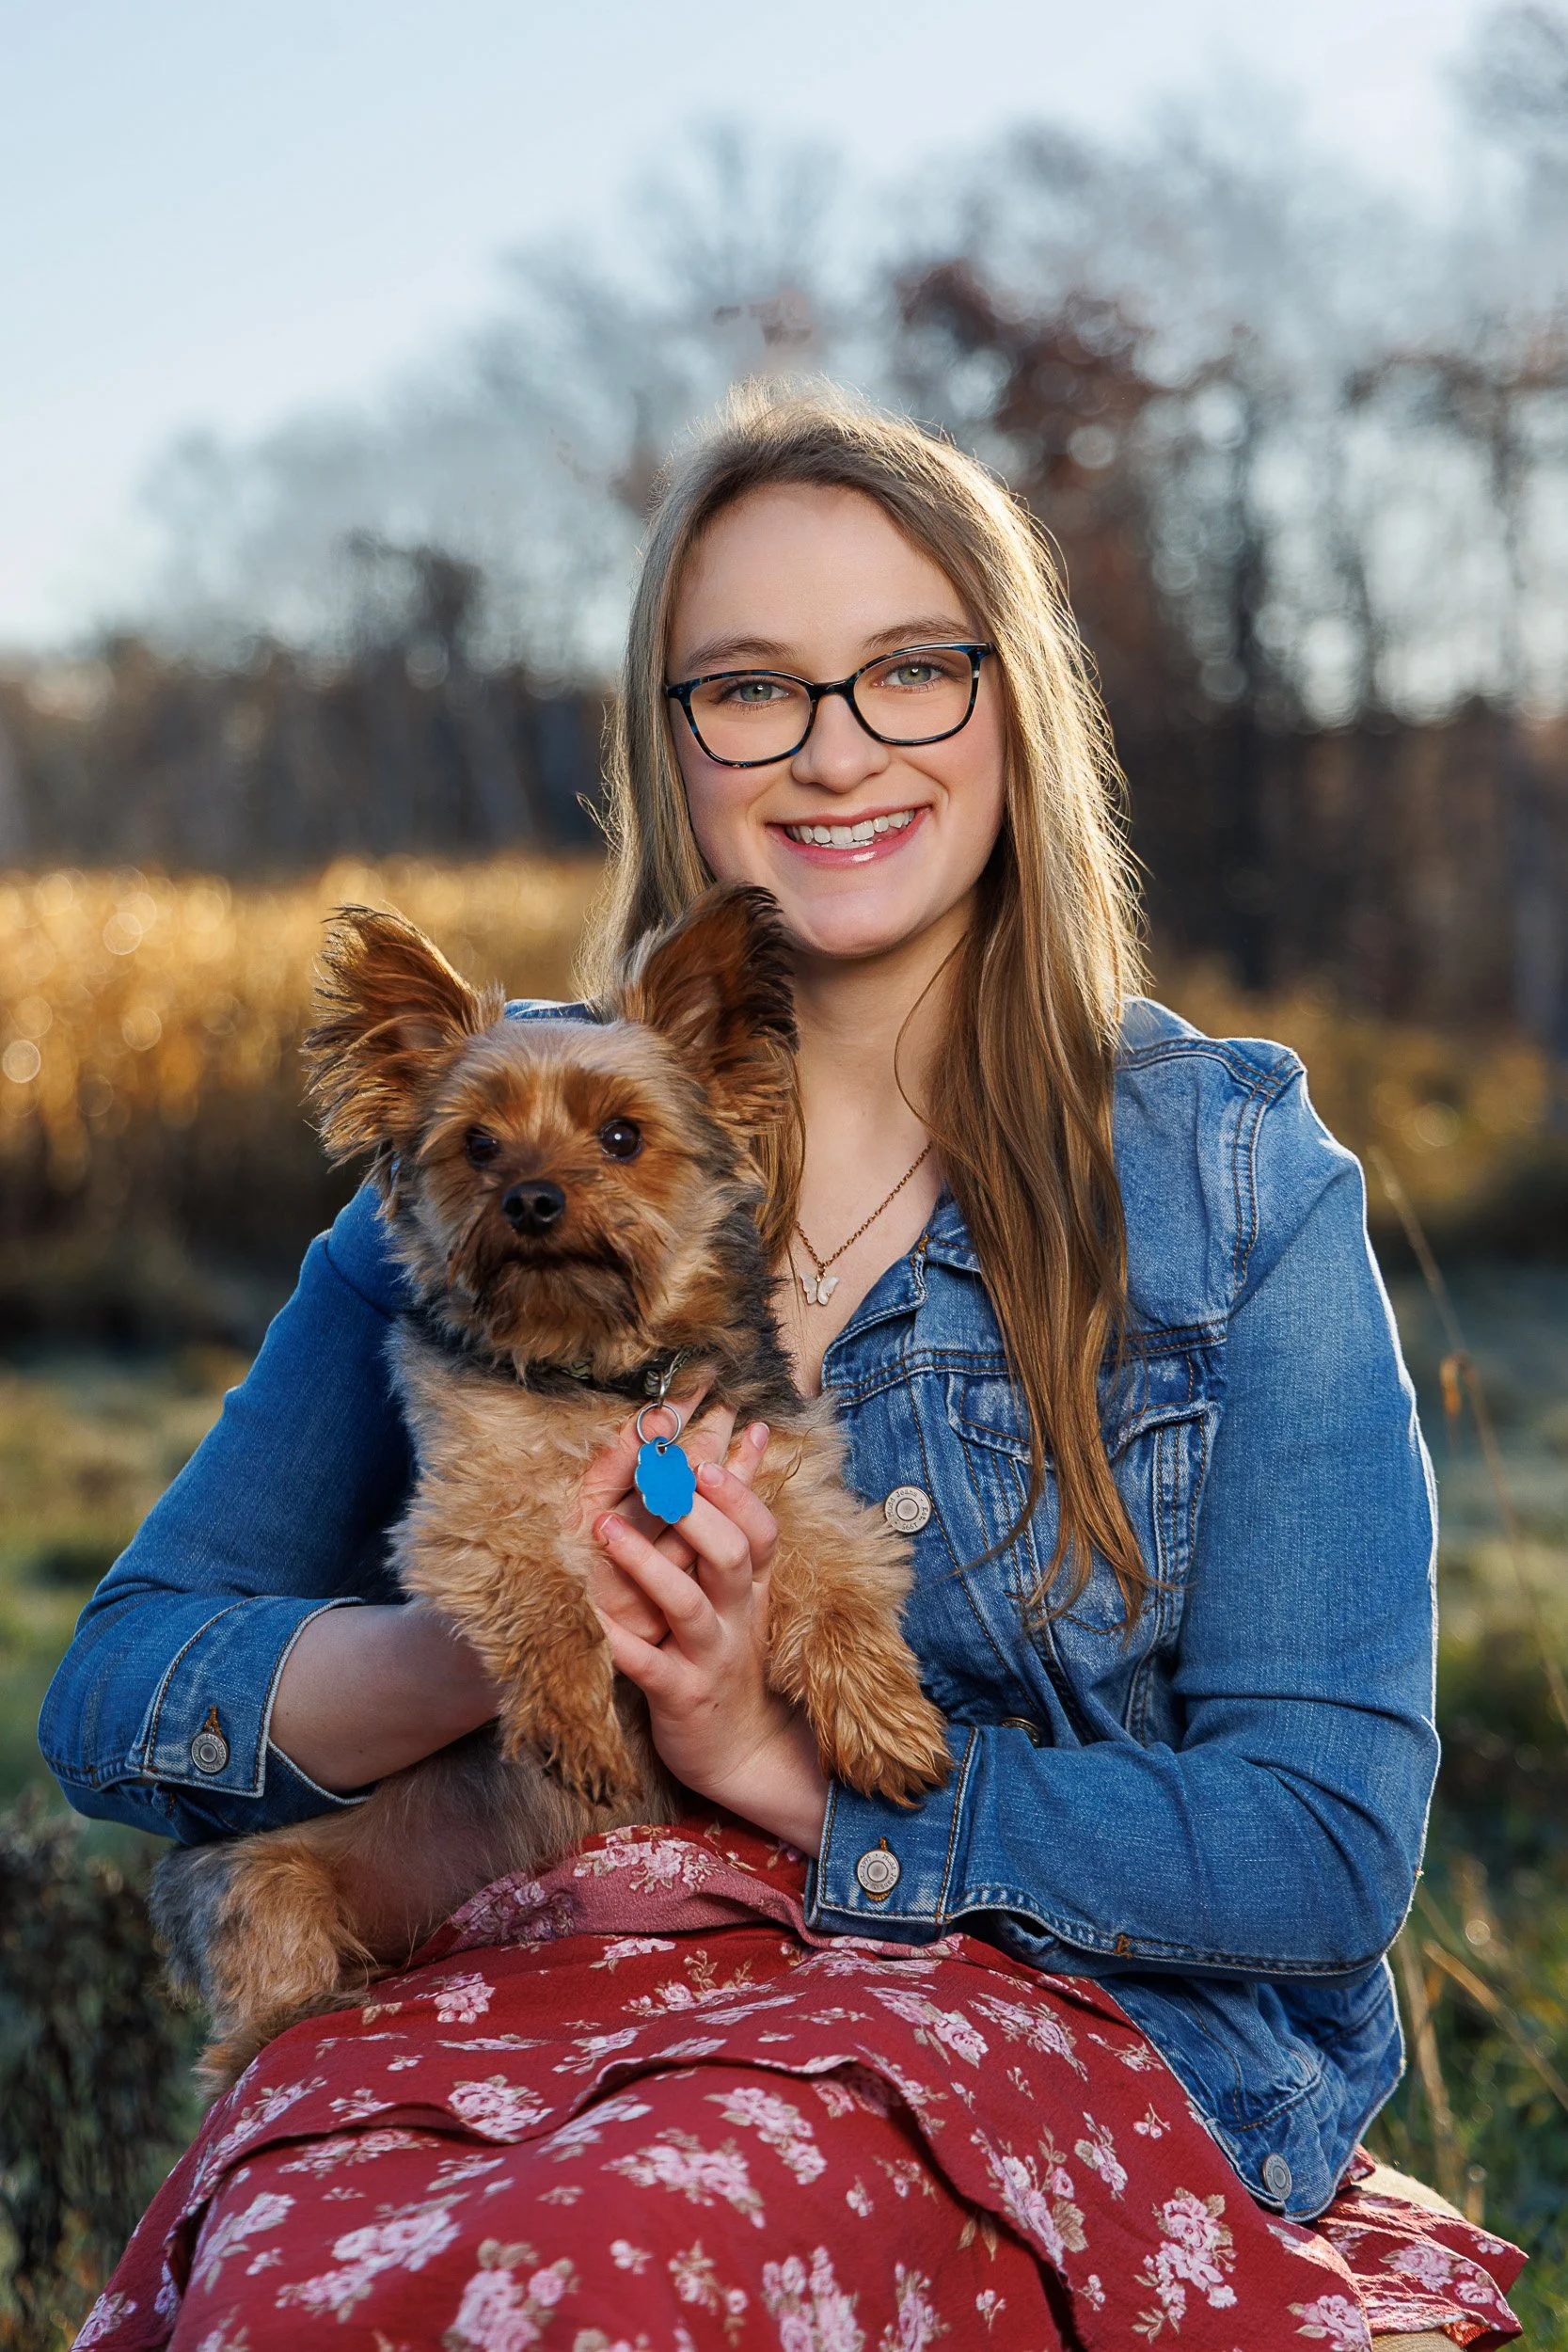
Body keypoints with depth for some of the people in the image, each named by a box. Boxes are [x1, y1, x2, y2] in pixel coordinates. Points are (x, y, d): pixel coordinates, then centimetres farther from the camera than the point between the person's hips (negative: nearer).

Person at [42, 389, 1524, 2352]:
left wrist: (787, 1758, -14)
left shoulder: (1232, 1175, 2)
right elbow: (114, 1699, 4)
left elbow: (1333, 1842, -4)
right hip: (547, 1994, 3)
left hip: (1055, 2006, -2)